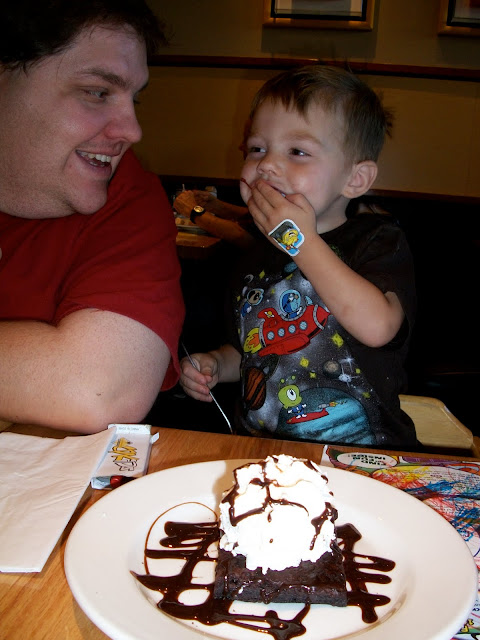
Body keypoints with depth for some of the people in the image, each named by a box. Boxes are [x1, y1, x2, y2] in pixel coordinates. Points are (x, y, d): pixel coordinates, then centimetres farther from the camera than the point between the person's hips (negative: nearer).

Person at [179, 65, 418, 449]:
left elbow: (378, 327, -27)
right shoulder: (257, 262, 10)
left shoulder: (380, 242, -5)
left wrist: (302, 242, -22)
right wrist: (214, 365, 3)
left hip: (361, 454, -6)